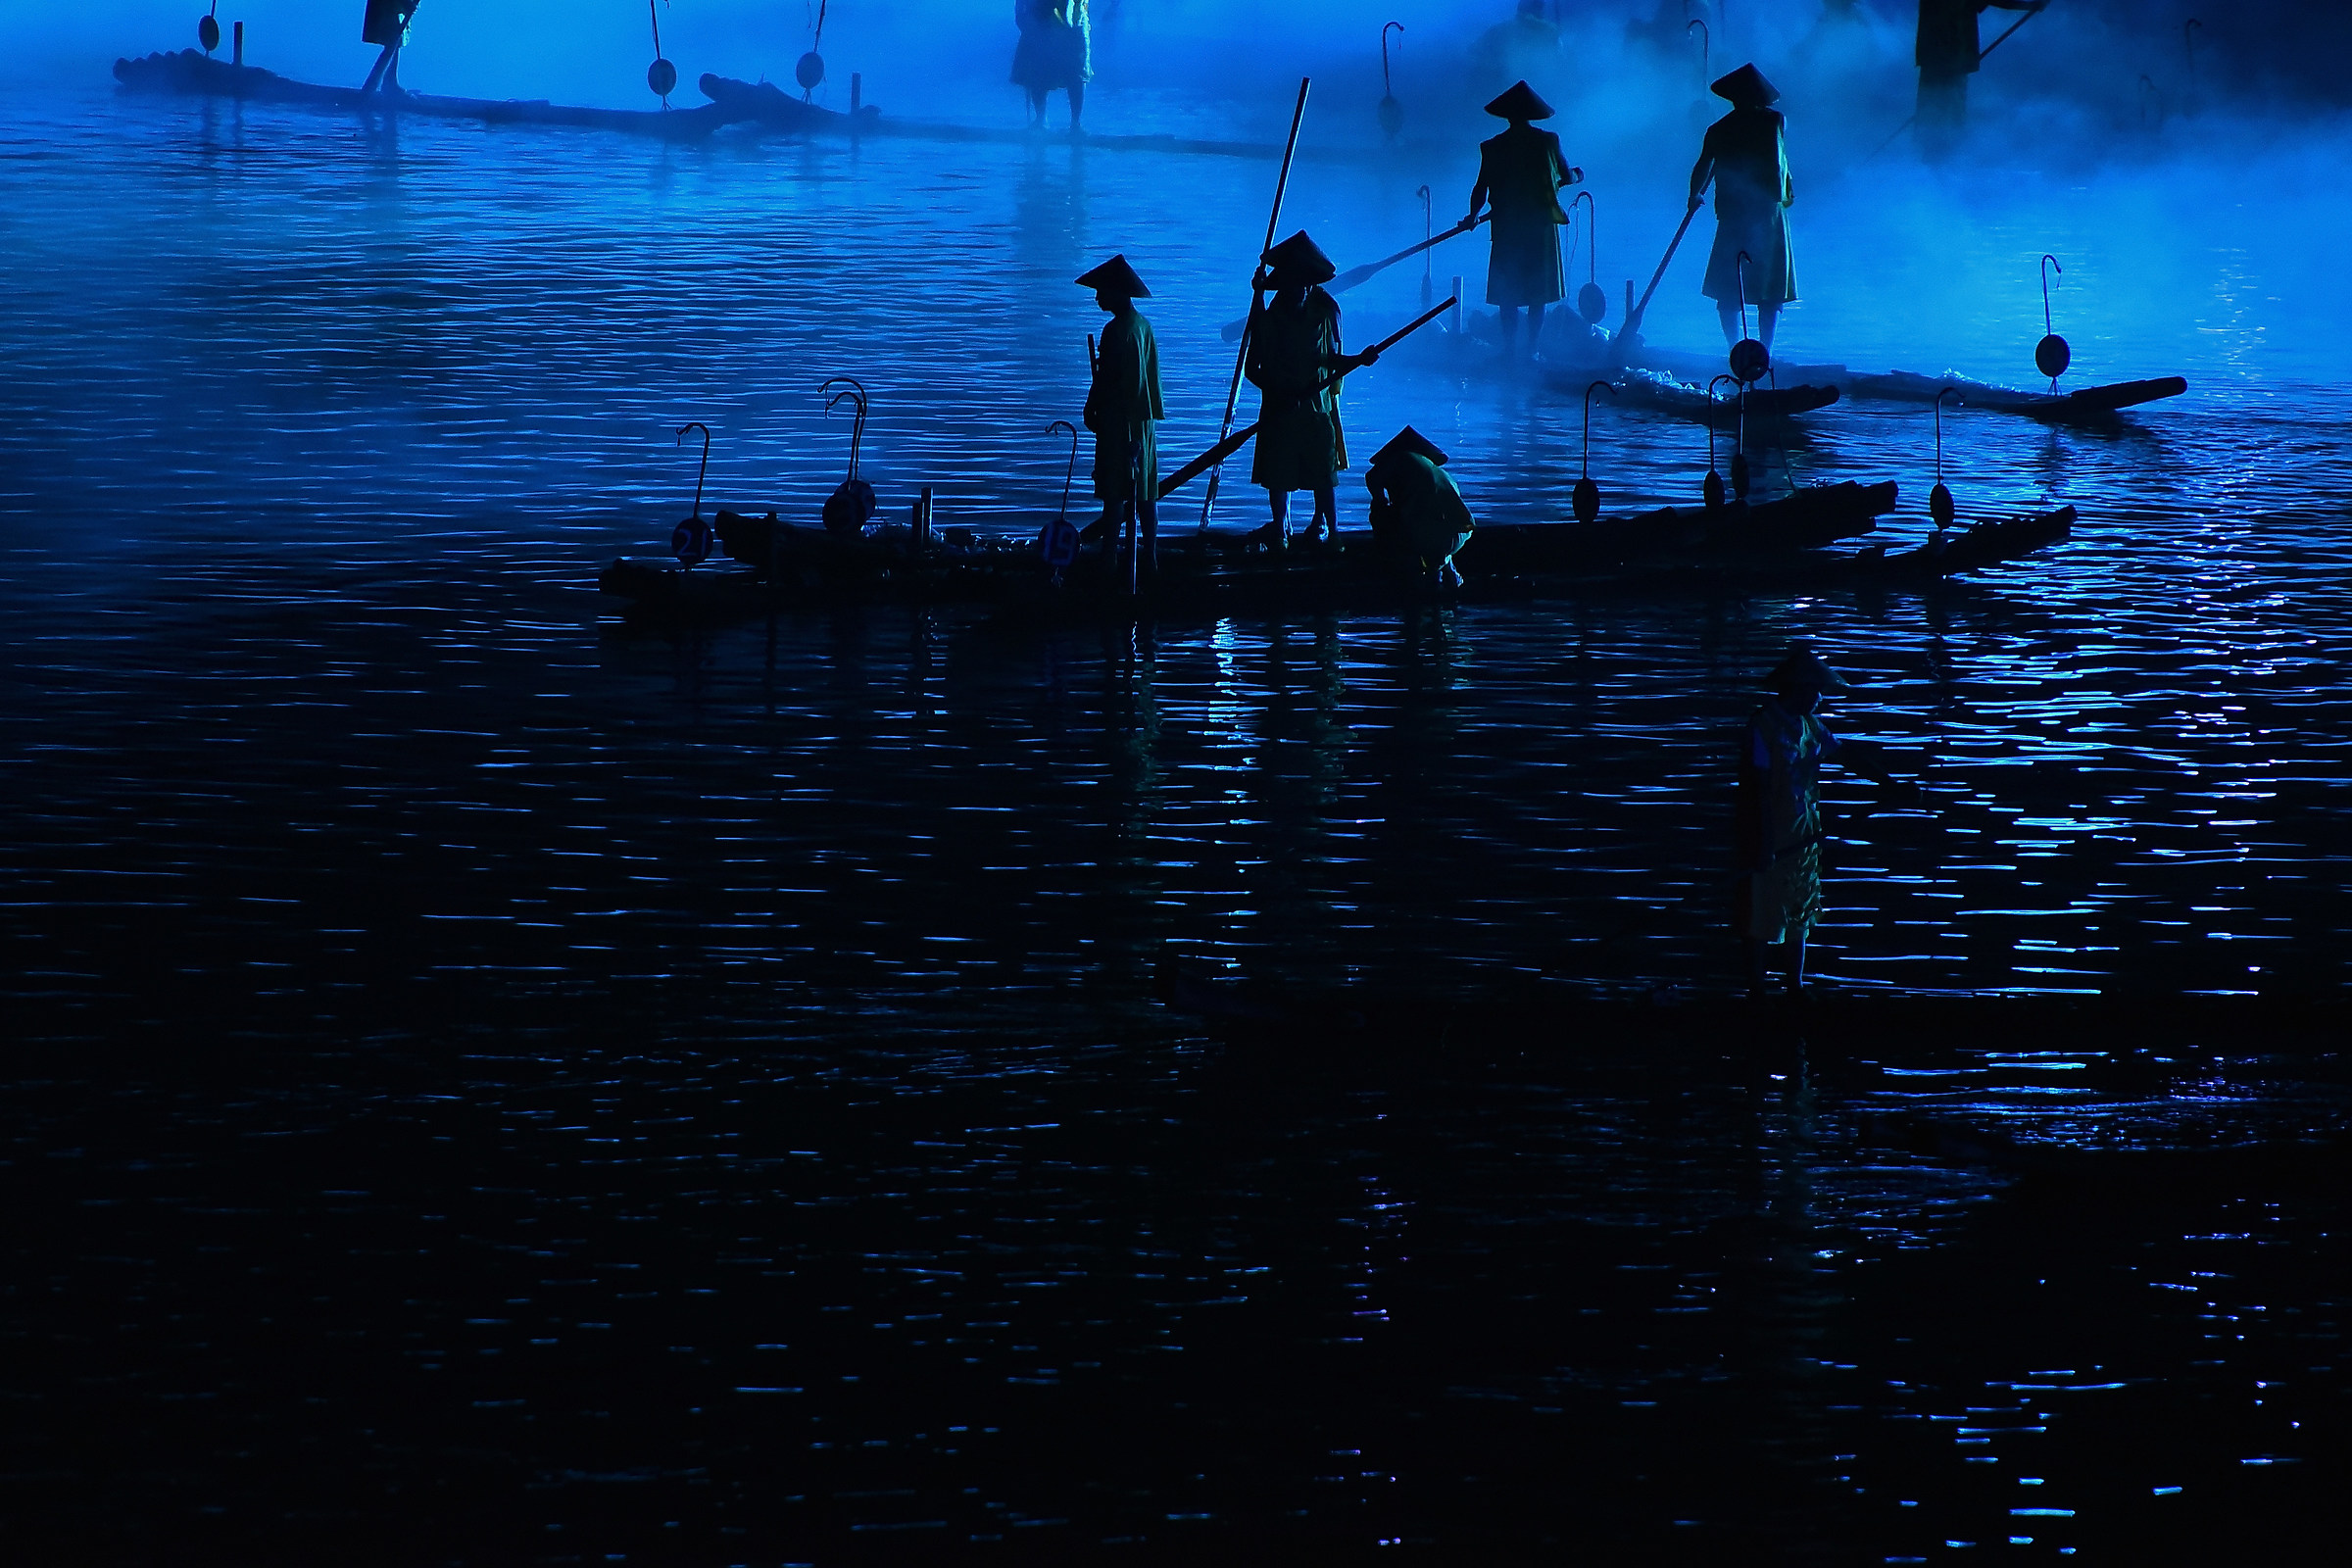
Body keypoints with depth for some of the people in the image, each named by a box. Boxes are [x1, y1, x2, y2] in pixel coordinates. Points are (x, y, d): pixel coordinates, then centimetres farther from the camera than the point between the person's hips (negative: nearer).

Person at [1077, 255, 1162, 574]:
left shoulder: (1116, 330, -16)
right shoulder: (1143, 325, 9)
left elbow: (1105, 377, -16)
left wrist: (1091, 410, -4)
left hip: (1119, 418, -9)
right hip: (1143, 415, 9)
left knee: (1115, 492, -6)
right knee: (1144, 491, 11)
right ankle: (1150, 556, 13)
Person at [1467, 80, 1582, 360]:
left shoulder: (1492, 148, -2)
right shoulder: (1547, 141, -1)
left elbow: (1481, 187, 0)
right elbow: (1566, 177, 10)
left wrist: (1473, 216, 15)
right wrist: (1577, 175, 33)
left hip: (1508, 227, 0)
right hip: (1541, 225, 0)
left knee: (1508, 294, 6)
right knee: (1539, 293, 5)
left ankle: (1510, 348, 1)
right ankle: (1532, 347, 0)